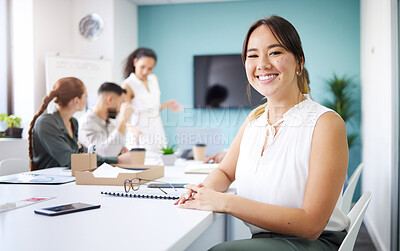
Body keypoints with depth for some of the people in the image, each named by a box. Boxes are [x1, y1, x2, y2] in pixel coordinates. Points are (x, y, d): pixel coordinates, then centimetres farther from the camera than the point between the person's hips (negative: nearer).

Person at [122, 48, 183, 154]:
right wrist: (134, 130, -32)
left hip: (158, 132, 6)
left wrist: (166, 105, 5)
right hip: (140, 136, -6)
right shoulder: (128, 85, -11)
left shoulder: (154, 80, 9)